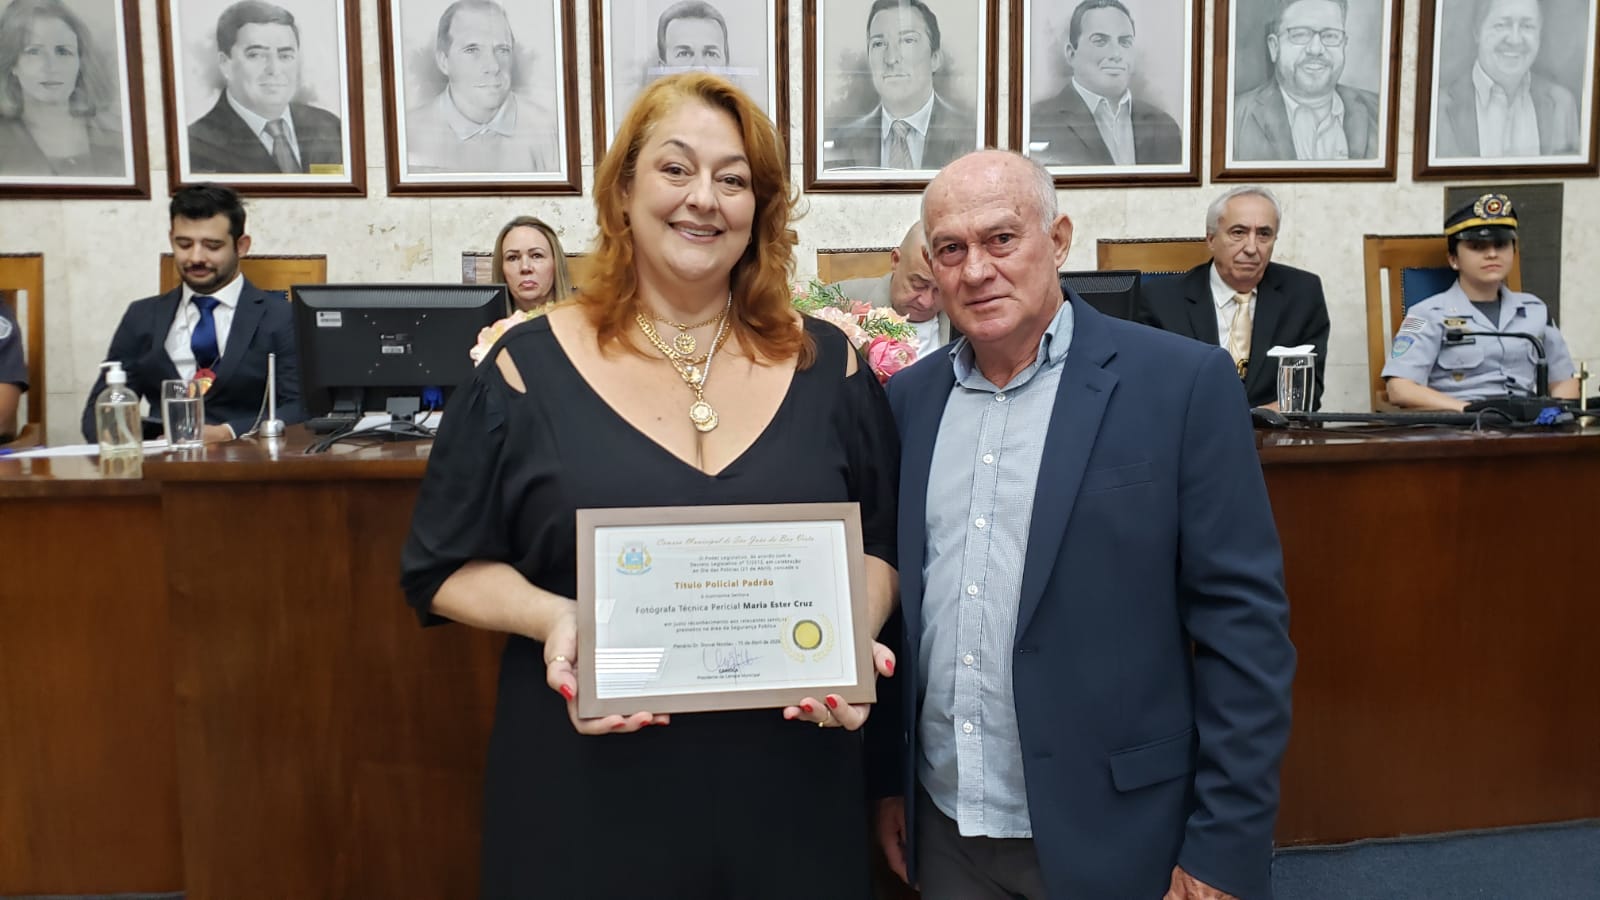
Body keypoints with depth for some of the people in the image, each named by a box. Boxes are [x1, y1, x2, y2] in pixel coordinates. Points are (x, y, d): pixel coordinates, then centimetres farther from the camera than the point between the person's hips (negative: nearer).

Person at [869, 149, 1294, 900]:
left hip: (1111, 840, -4)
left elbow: (1243, 622, -11)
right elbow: (892, 603, 9)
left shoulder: (1183, 383, -11)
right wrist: (886, 776, 10)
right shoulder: (908, 399, 3)